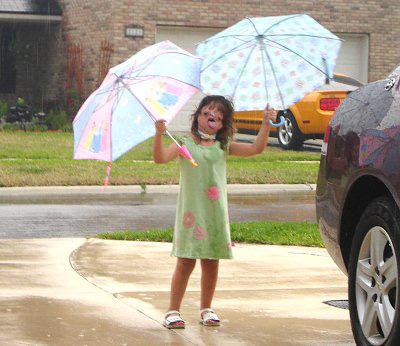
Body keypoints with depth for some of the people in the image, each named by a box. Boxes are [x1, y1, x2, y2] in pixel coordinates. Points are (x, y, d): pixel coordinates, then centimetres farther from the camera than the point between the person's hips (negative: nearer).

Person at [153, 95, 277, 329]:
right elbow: (160, 158, -13)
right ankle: (173, 311, 5)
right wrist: (159, 134, -28)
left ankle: (206, 309, 24)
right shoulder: (185, 144, 0)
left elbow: (256, 149, 6)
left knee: (211, 262, 9)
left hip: (216, 211, 3)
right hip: (191, 210, -3)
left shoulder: (224, 147, 9)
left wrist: (266, 125, -5)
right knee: (186, 261, -3)